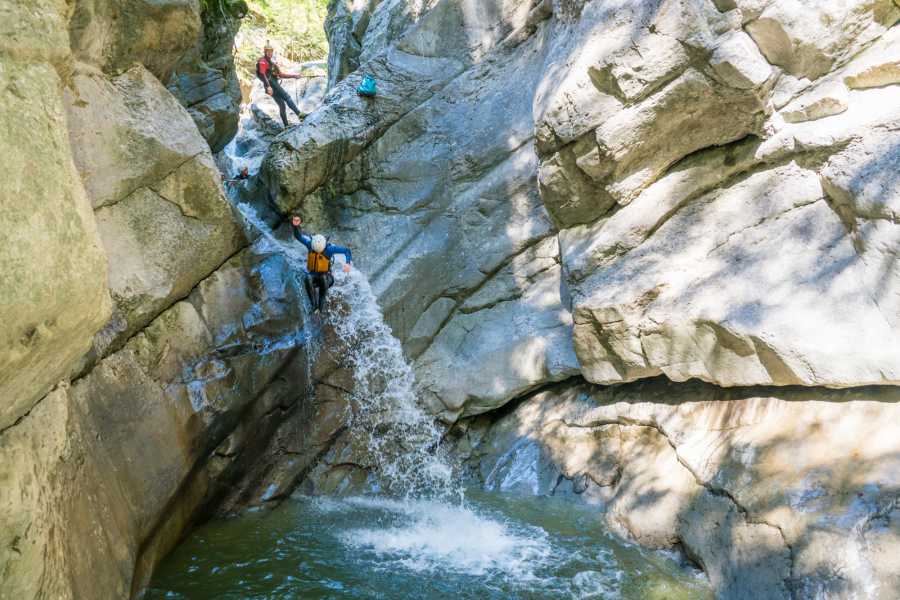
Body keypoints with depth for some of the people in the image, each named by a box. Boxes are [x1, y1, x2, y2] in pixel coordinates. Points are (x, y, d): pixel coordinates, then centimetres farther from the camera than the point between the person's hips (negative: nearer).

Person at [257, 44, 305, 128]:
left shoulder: (271, 63, 30)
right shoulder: (262, 61, 1)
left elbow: (281, 74, 29)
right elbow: (262, 74, -14)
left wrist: (293, 76, 20)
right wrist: (268, 86, -27)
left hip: (274, 85, 9)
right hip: (271, 84, -9)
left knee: (282, 105, 4)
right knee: (287, 97, -18)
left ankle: (286, 125, 2)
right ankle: (299, 114, -29)